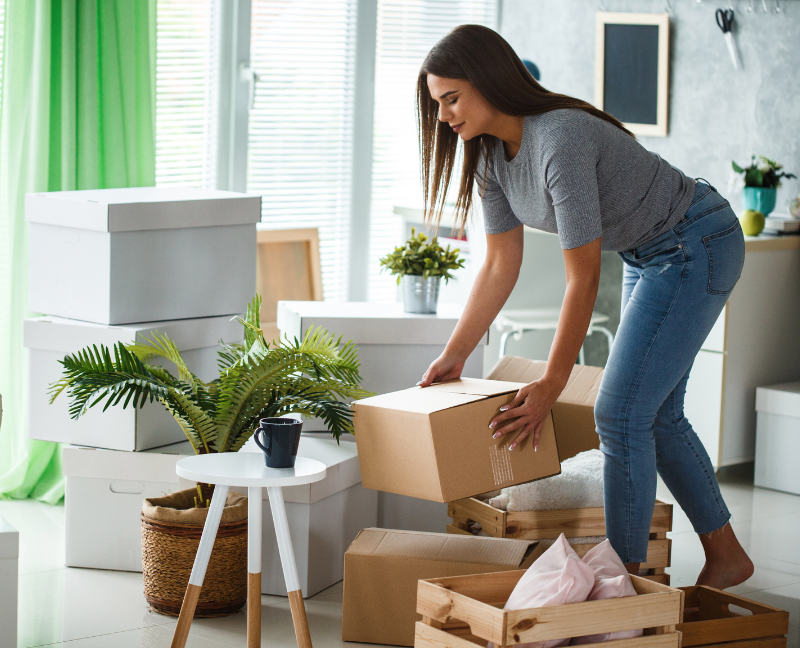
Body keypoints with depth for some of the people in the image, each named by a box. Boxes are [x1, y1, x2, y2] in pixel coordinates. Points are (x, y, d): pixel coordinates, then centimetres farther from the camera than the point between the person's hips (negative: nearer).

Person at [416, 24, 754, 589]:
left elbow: (583, 278, -29)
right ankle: (725, 556, 27)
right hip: (649, 255, 10)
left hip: (698, 247, -10)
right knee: (656, 414, 14)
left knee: (620, 413, -11)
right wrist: (454, 356, 1)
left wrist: (551, 385, -24)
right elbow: (501, 266, 2)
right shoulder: (492, 154, -5)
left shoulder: (561, 141, -32)